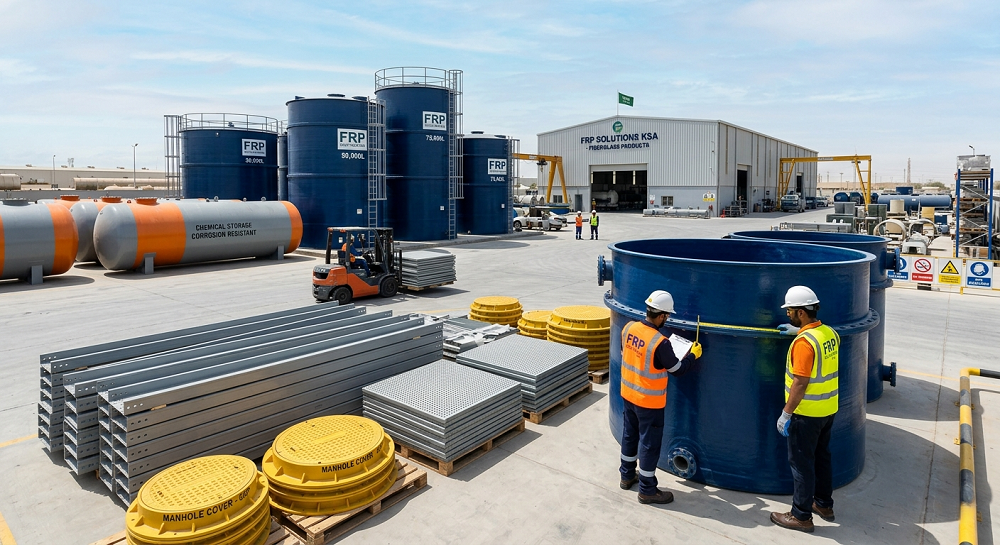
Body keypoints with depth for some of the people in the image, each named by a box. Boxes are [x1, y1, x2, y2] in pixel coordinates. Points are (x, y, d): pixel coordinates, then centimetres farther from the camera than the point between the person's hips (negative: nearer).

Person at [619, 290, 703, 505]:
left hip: (628, 394, 7)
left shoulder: (628, 328, -8)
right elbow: (678, 370, -13)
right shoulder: (661, 343, -28)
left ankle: (627, 476, 39)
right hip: (649, 401, -7)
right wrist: (693, 354, 3)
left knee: (629, 435, 22)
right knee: (649, 444, 9)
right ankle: (647, 490, 22)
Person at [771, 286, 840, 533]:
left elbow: (800, 383, -25)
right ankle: (824, 504, 36)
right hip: (828, 409, 9)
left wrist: (786, 413, -18)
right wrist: (800, 331, 21)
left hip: (807, 413, -9)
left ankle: (801, 516, 13)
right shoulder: (829, 332, 1)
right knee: (821, 457, 21)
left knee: (801, 463, 3)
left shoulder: (804, 342, -24)